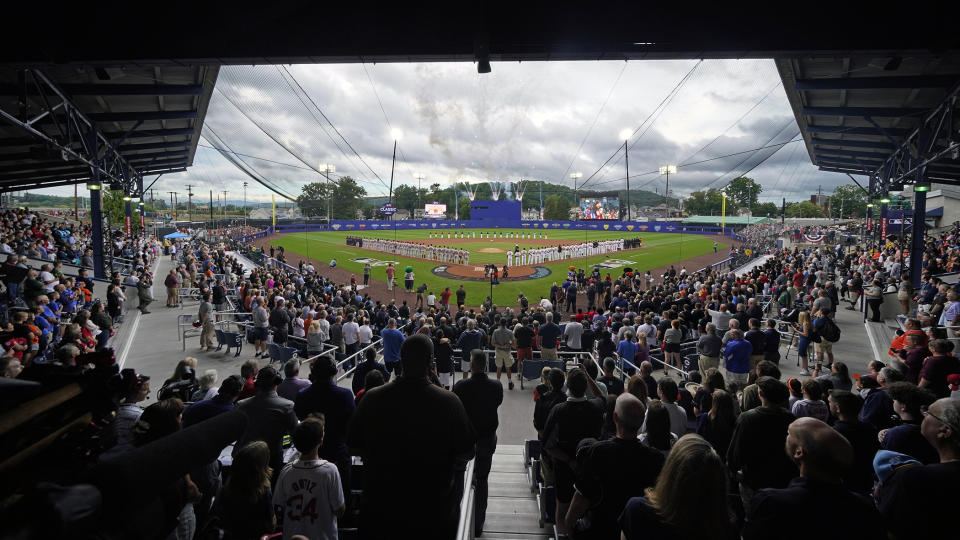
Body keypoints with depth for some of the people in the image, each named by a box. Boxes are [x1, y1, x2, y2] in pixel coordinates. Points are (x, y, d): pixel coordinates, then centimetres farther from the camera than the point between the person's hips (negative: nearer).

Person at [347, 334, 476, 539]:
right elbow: (466, 453, -9)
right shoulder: (449, 401, -19)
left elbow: (355, 448, -3)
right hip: (435, 509, -1)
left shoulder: (372, 399, -15)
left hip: (380, 505, 1)